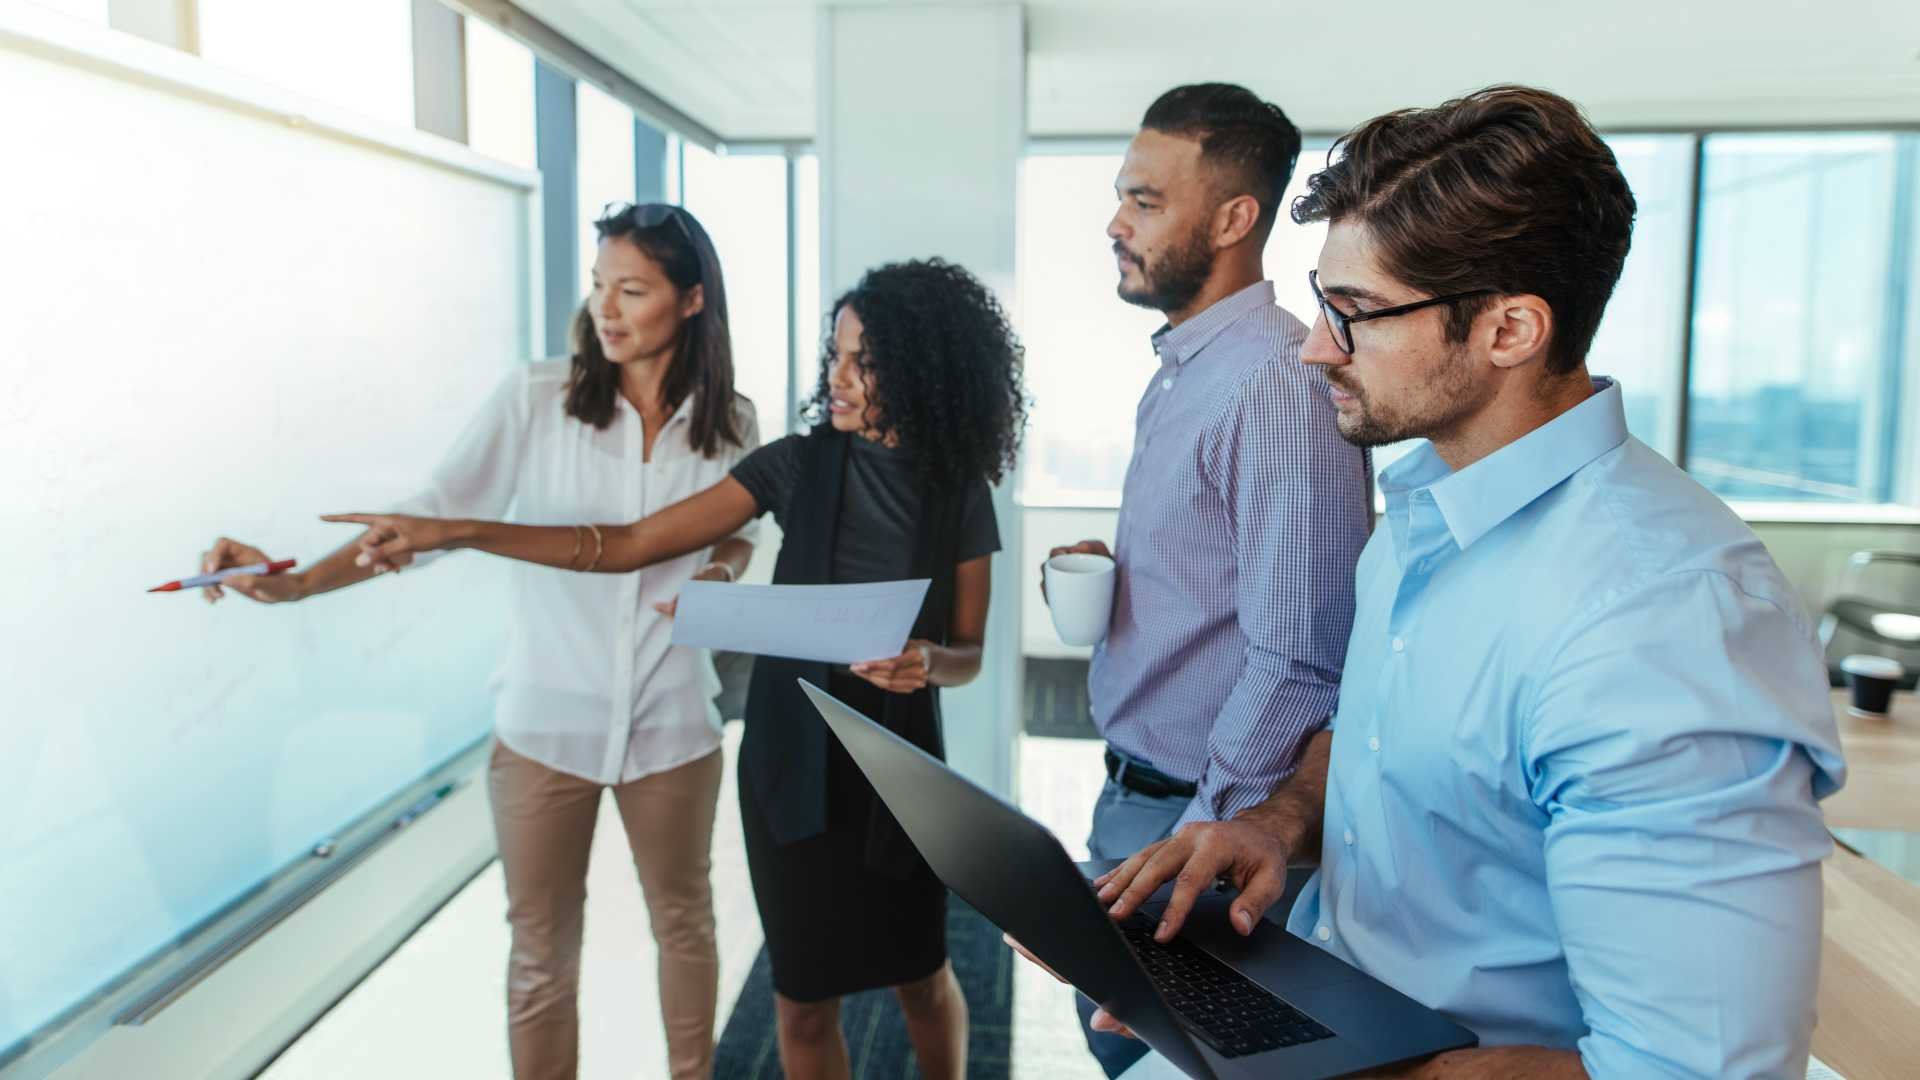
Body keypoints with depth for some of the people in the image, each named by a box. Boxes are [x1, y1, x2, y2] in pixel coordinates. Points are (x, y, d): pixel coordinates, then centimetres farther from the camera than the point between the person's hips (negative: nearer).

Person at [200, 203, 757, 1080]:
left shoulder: (729, 423, -3)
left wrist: (716, 577, -9)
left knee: (683, 921, 20)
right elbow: (437, 512, -11)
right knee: (541, 948, 12)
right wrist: (296, 582, -22)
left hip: (671, 723, 2)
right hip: (546, 722, -1)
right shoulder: (536, 398, -9)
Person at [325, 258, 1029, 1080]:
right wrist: (452, 533, -13)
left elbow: (970, 652, 1)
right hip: (791, 754, 0)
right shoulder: (799, 464, -6)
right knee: (803, 997, 9)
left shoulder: (960, 494, -6)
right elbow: (628, 545, -7)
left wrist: (928, 663, -24)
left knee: (922, 977, 15)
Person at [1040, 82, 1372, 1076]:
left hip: (1199, 814, -9)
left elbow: (1295, 667, -25)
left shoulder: (1279, 386, -23)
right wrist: (1111, 574, 2)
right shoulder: (1182, 370, 8)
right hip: (1130, 788, 9)